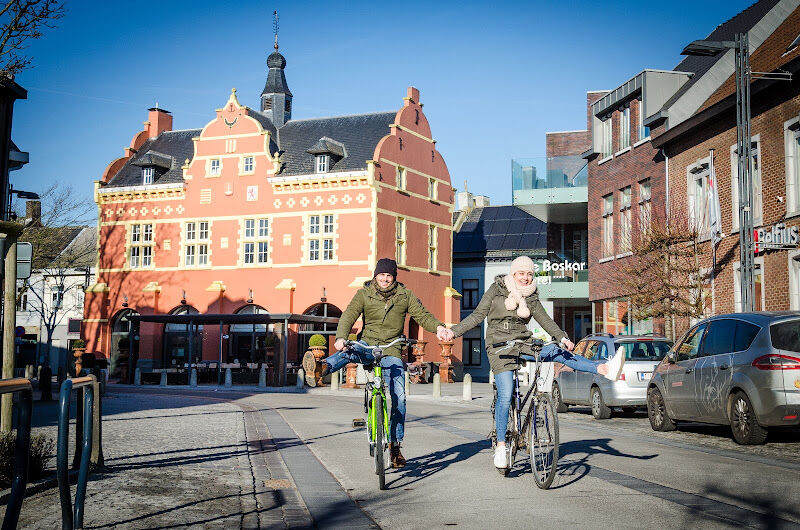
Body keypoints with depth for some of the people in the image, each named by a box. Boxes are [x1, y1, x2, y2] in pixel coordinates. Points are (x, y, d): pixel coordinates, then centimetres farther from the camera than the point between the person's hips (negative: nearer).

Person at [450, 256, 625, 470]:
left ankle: (605, 369, -31)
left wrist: (563, 338, -16)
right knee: (505, 395, -14)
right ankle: (500, 445, -4)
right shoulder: (496, 290, 1)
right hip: (500, 347, -3)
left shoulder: (531, 297, 10)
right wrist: (453, 331, -11)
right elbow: (478, 315, 0)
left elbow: (544, 319, 1)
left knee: (557, 352, -21)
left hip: (524, 345, 3)